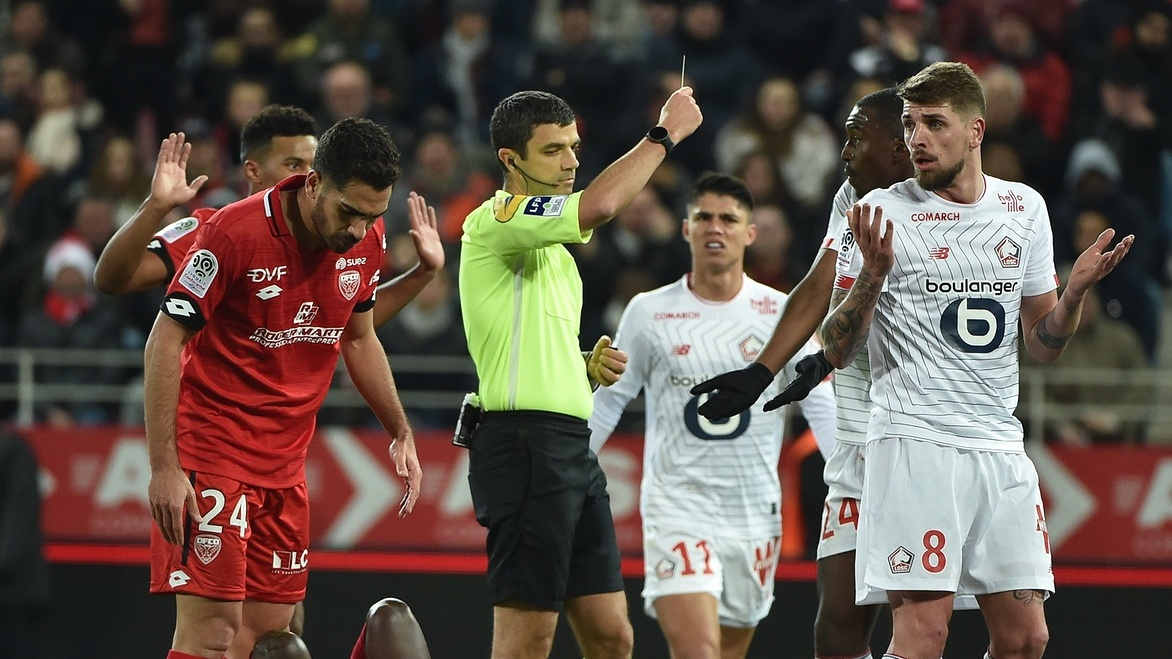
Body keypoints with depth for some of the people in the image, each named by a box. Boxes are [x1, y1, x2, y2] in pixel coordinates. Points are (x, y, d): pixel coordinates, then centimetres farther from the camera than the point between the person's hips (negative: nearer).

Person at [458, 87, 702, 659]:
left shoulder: (554, 251, 23)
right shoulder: (495, 220, -8)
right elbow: (597, 206, -25)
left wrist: (591, 367, 12)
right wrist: (665, 133, -14)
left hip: (571, 449, 10)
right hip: (523, 442, -10)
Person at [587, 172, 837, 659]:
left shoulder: (779, 313, 3)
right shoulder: (650, 312, 1)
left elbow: (821, 405, 5)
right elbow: (606, 402, 10)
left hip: (755, 511, 2)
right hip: (677, 505, -2)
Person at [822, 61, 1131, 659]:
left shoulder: (1024, 208, 11)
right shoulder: (884, 213, -2)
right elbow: (836, 351, -2)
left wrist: (1075, 291, -2)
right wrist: (872, 276, -18)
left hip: (1001, 446, 5)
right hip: (913, 444, -5)